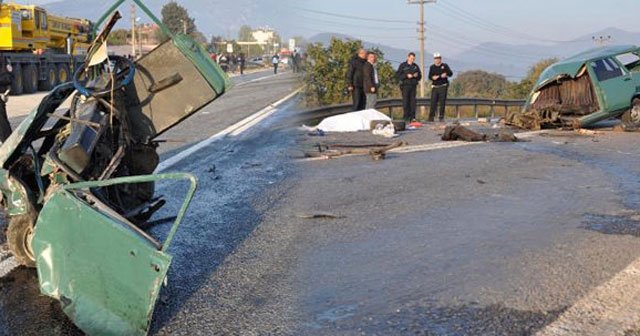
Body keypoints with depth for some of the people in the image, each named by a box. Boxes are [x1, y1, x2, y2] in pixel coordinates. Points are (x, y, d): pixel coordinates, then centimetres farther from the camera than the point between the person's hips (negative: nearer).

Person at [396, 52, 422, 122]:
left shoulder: (416, 66, 14)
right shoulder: (403, 65, 3)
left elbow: (420, 76, 19)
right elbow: (397, 75, -4)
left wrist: (417, 75, -4)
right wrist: (406, 76, -14)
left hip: (413, 86, 4)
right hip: (405, 85, -3)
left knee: (413, 102, 0)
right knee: (405, 102, -6)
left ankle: (412, 117, 2)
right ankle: (406, 117, -3)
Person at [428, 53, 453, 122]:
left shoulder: (444, 66, 5)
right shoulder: (432, 67, 11)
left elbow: (451, 73, -4)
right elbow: (430, 76, 5)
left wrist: (446, 74, -25)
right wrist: (433, 77, -18)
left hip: (443, 87, -1)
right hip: (435, 87, 1)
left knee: (442, 102, 0)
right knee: (433, 102, -5)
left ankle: (441, 117, 6)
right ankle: (431, 117, -2)